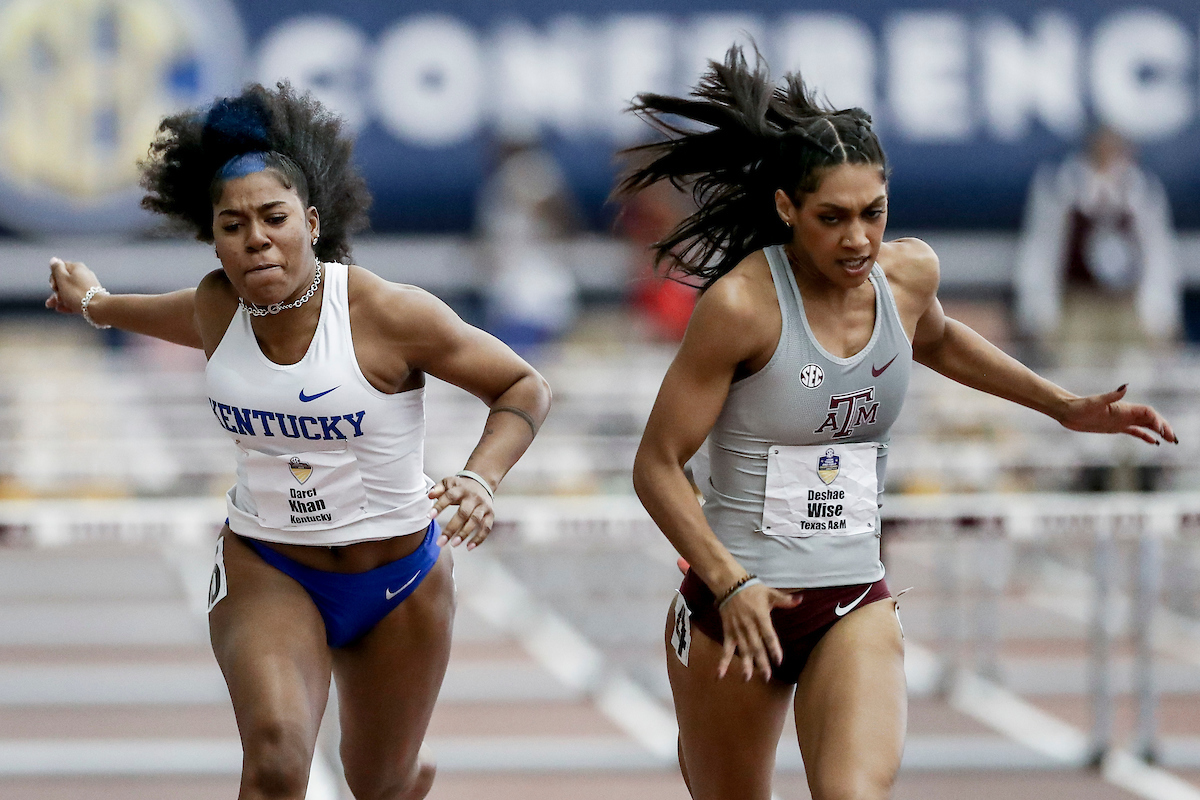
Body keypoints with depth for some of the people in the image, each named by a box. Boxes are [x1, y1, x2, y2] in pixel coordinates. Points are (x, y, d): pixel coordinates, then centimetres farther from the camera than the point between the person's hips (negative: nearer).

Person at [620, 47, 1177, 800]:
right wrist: (729, 583, -24)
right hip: (734, 604, -3)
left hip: (857, 604, 3)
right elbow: (657, 464, -13)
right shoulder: (742, 304, -18)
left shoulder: (909, 273, 0)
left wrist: (1063, 405, 24)